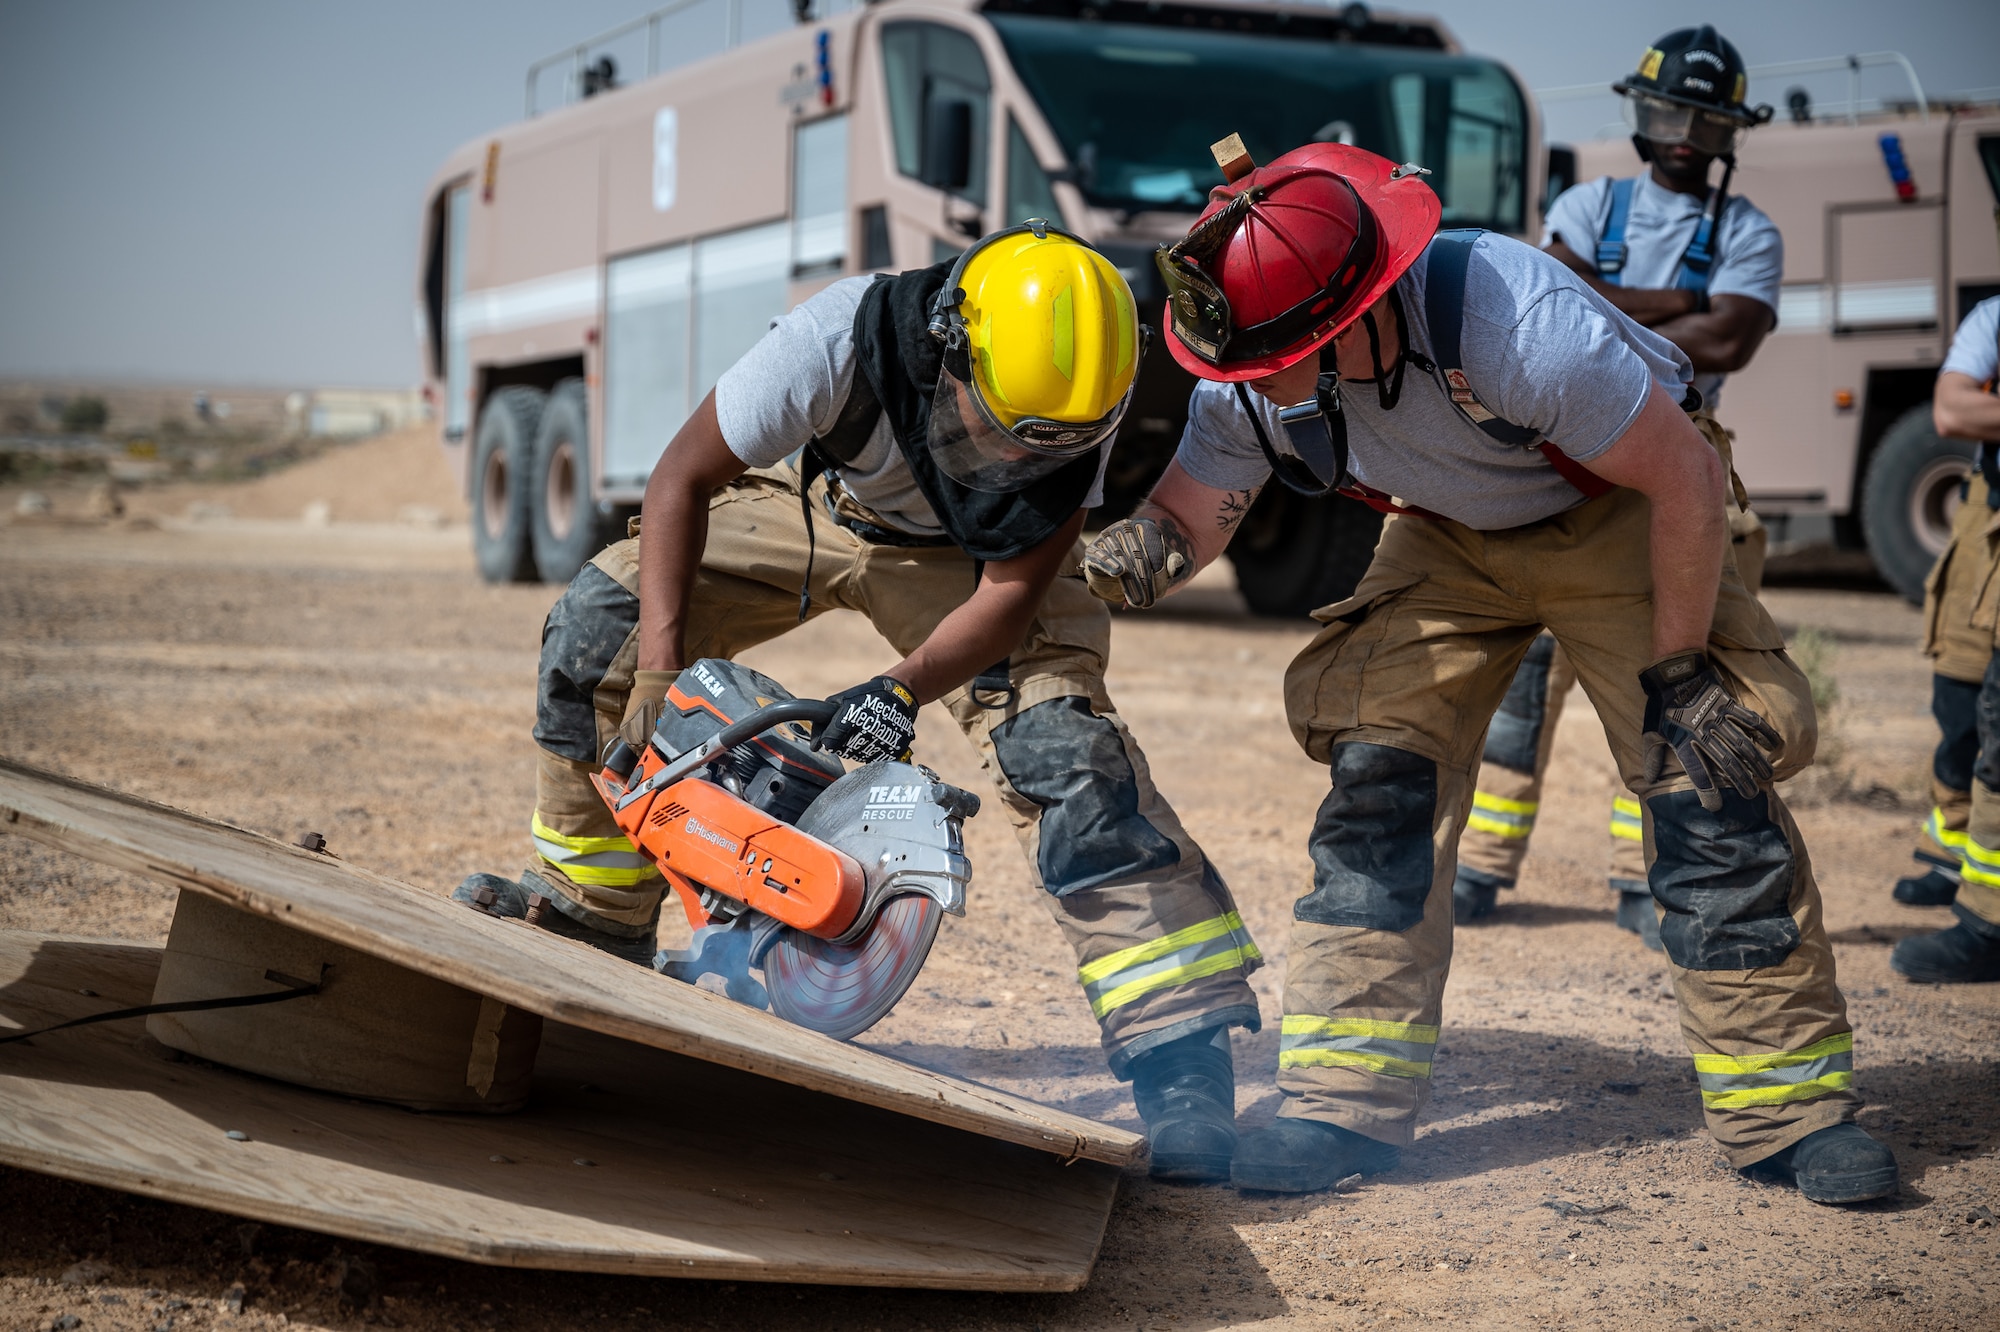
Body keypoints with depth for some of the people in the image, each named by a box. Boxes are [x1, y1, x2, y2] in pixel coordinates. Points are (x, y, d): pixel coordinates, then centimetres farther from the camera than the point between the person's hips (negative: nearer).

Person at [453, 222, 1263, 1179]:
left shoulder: (1077, 406, -34)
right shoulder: (845, 338, -39)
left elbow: (1014, 592, -23)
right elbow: (682, 478, -25)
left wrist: (905, 691, -38)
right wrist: (658, 664, -29)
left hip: (968, 559, -1)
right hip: (816, 503, 1)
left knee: (1060, 748, -23)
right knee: (597, 623, -11)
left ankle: (1183, 1051, -23)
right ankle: (592, 909, 8)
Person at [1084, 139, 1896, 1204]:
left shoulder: (1517, 324, -40)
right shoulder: (1247, 379, -24)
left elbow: (1682, 479, -28)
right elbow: (1186, 515, -9)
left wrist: (1677, 669, -21)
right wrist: (1128, 553, -34)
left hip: (1617, 511, -4)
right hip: (1448, 537, 4)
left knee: (1706, 780, -13)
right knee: (1377, 776, -12)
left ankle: (1788, 1107, -2)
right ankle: (1344, 1104, -5)